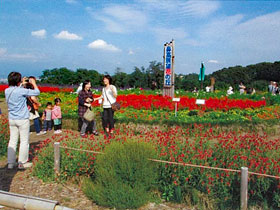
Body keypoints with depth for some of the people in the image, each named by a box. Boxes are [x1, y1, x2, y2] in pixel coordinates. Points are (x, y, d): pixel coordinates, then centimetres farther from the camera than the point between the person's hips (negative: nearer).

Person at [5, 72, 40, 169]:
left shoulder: (7, 91, 2)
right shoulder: (21, 91, -19)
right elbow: (37, 92, -10)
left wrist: (22, 84, 23)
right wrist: (33, 83, 4)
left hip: (11, 119, 7)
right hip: (22, 119, -7)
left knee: (12, 140, 13)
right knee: (24, 141, 5)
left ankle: (10, 163, 18)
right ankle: (22, 163, 12)